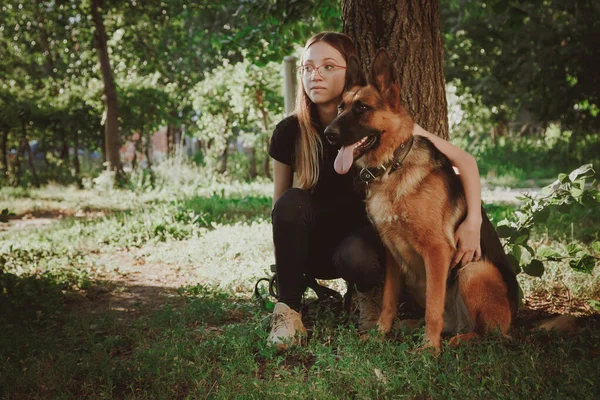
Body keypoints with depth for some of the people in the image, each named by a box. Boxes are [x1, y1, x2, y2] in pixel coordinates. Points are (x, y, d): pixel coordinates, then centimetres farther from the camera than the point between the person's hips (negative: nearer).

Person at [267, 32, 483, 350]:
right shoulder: (290, 132, -11)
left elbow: (464, 160, -15)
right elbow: (280, 204, 2)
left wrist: (473, 220, -28)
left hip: (368, 234, -2)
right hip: (314, 247, 2)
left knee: (355, 256, -37)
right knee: (293, 202, -29)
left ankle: (370, 290, -1)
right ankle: (288, 311, -21)